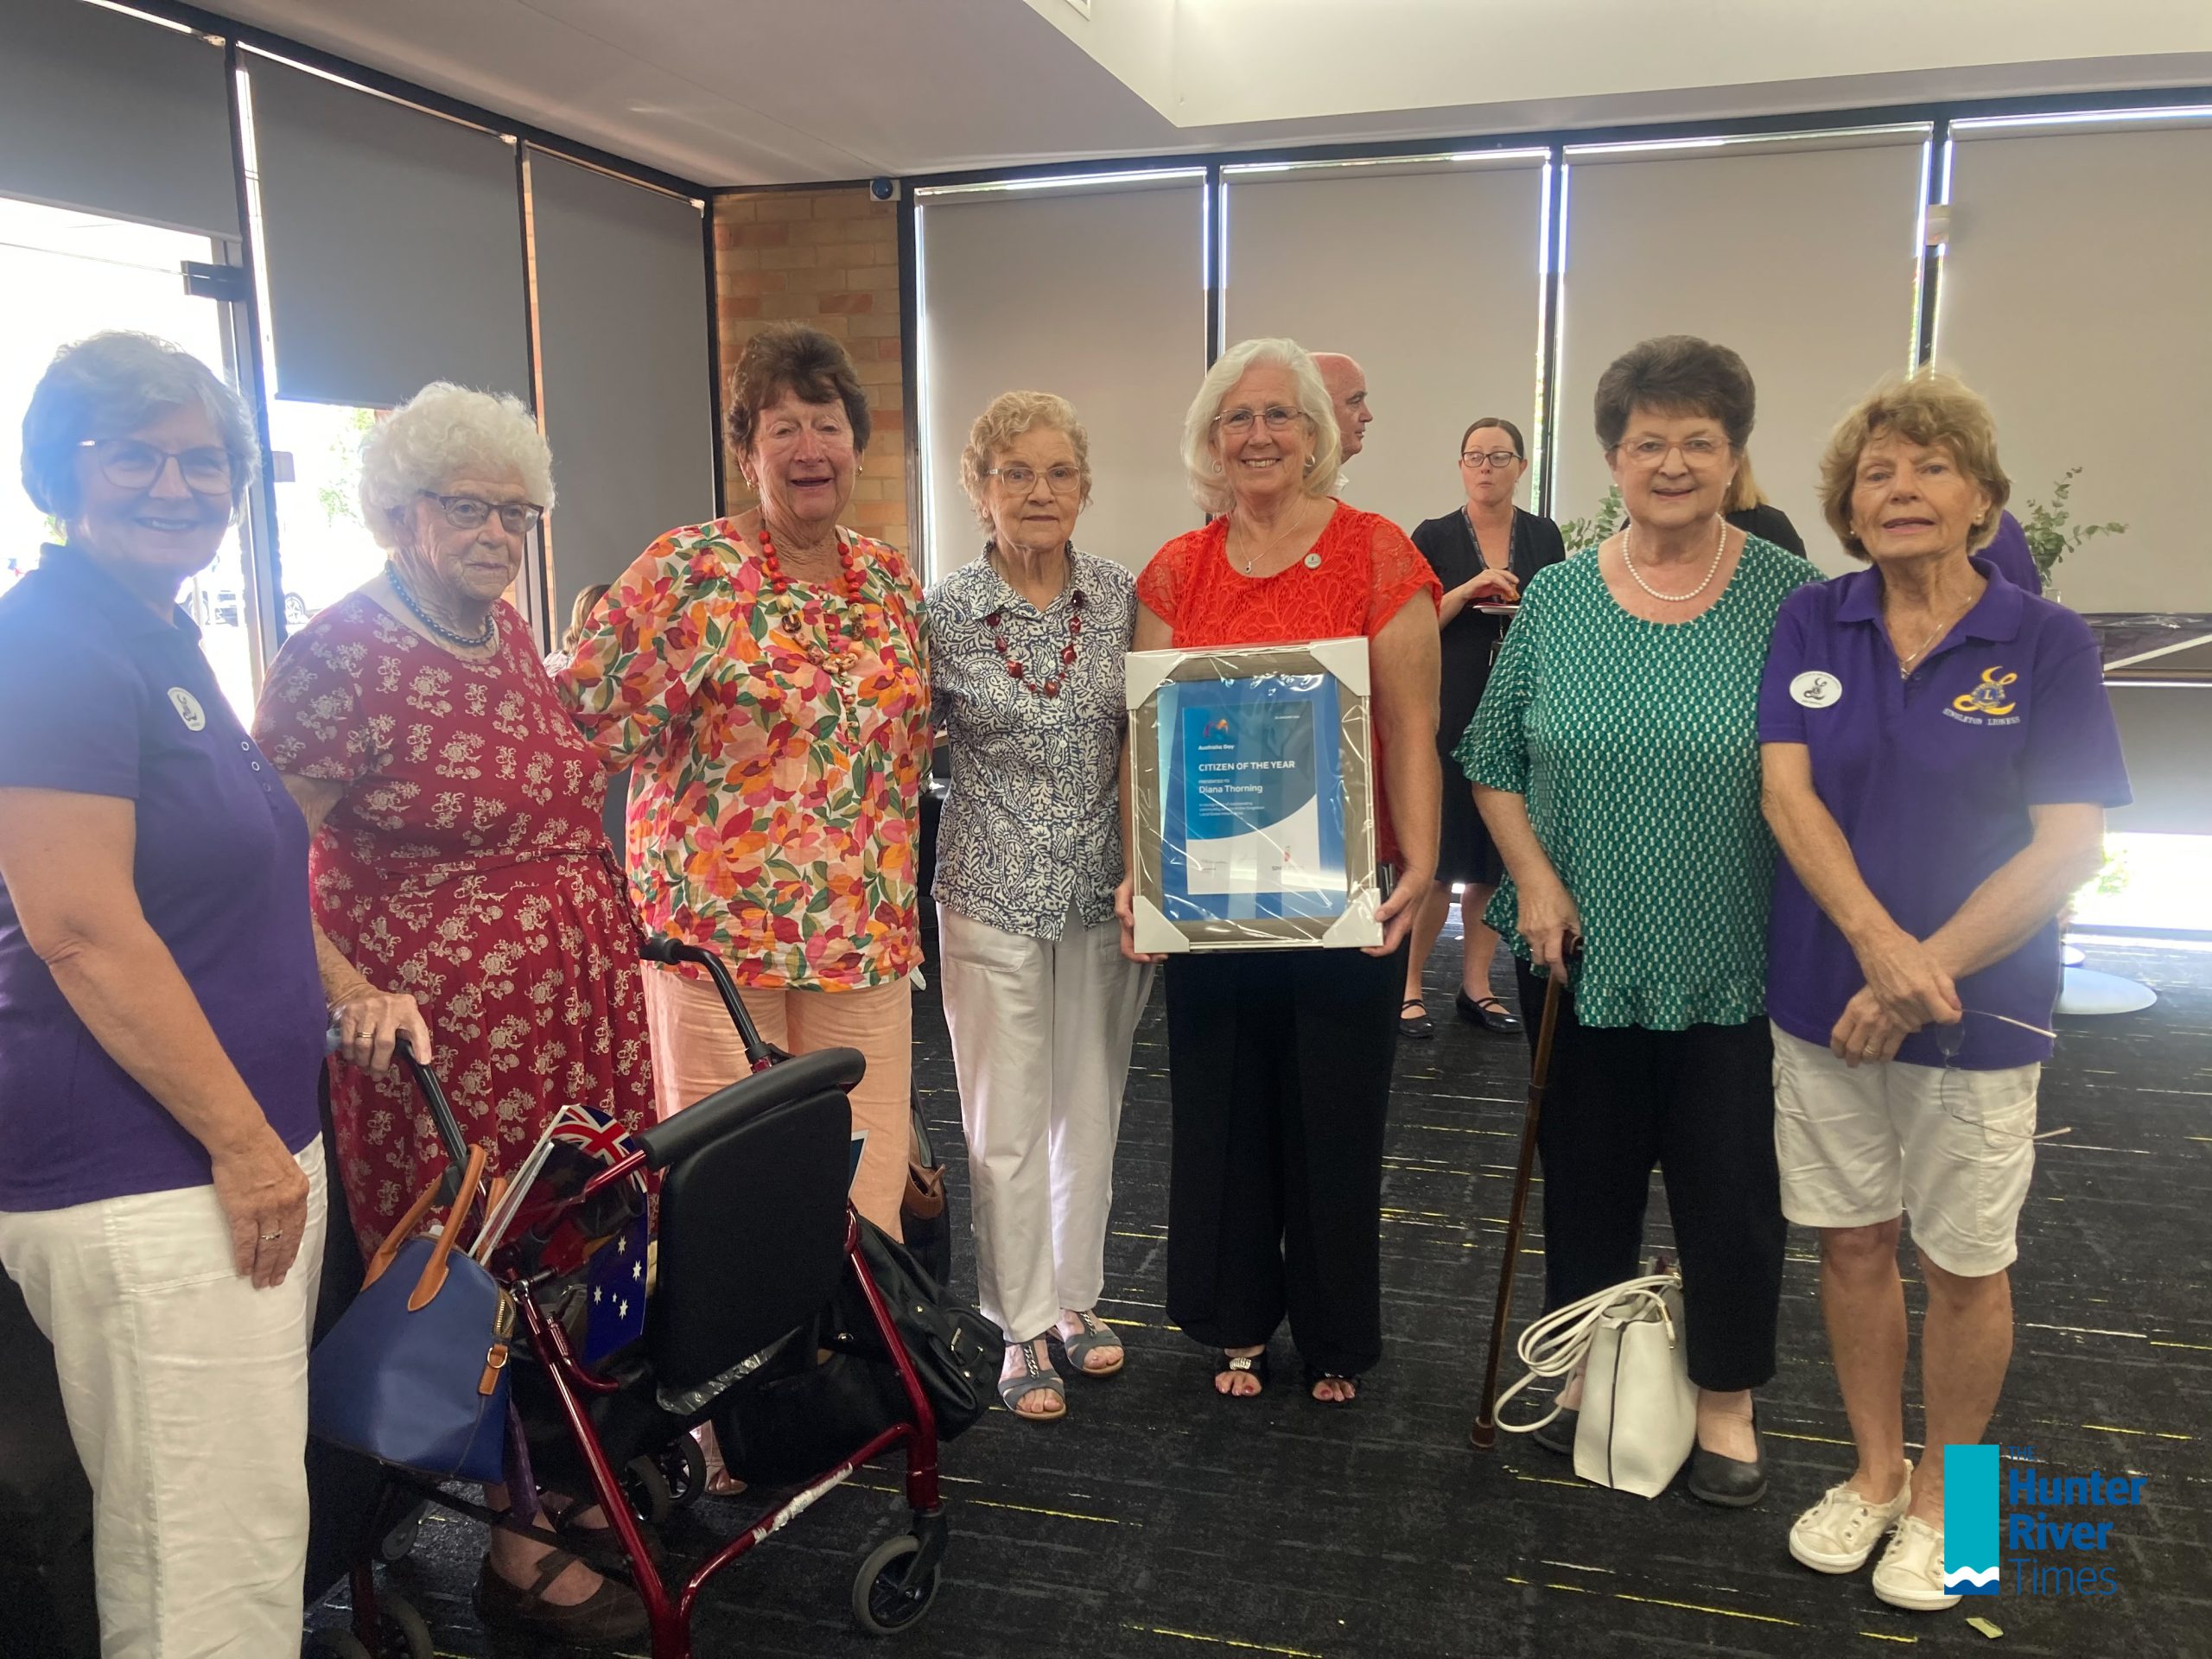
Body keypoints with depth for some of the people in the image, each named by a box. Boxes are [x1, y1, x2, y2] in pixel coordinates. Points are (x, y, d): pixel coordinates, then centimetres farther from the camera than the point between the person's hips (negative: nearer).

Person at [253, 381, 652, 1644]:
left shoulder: (512, 633, 9)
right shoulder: (339, 658, -14)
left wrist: (626, 923, 17)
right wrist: (357, 996, -27)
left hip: (581, 1005, 7)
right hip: (446, 1026, -7)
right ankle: (518, 1550, 21)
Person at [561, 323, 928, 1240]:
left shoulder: (892, 579, 10)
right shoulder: (690, 570, -6)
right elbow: (595, 718, -8)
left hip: (867, 926, 5)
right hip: (721, 921, -4)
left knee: (869, 1177, 11)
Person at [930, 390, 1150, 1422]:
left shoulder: (1122, 598, 0)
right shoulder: (943, 614, -6)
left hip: (1105, 895, 3)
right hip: (993, 900, -2)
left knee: (1093, 1110, 14)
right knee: (1007, 1123, 5)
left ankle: (1077, 1299, 33)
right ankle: (1024, 1328, 23)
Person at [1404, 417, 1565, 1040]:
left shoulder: (1543, 537, 10)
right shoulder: (1434, 537, 1)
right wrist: (1469, 590, -17)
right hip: (1449, 714, -3)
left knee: (1498, 856, 6)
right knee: (1439, 857, -5)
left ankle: (1475, 986, 17)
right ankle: (1409, 986, 7)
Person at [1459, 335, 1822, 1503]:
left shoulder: (1789, 595, -4)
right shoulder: (1555, 599, 1)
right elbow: (1494, 761, 5)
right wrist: (1534, 879, -7)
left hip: (1736, 967, -2)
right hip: (1582, 954, 2)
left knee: (1733, 1187, 7)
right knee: (1585, 1176, 15)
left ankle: (1727, 1402, 30)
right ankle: (1591, 1369, 37)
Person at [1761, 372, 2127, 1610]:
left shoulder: (2047, 644, -7)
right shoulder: (1812, 624, 0)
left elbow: (2070, 845, -12)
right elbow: (1786, 790, -8)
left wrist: (1924, 974, -19)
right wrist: (1877, 939, -22)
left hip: (1979, 1011, -2)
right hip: (1823, 997, 2)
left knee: (1965, 1264, 11)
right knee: (1852, 1242, 13)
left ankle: (1942, 1495, 33)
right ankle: (1876, 1471, 34)